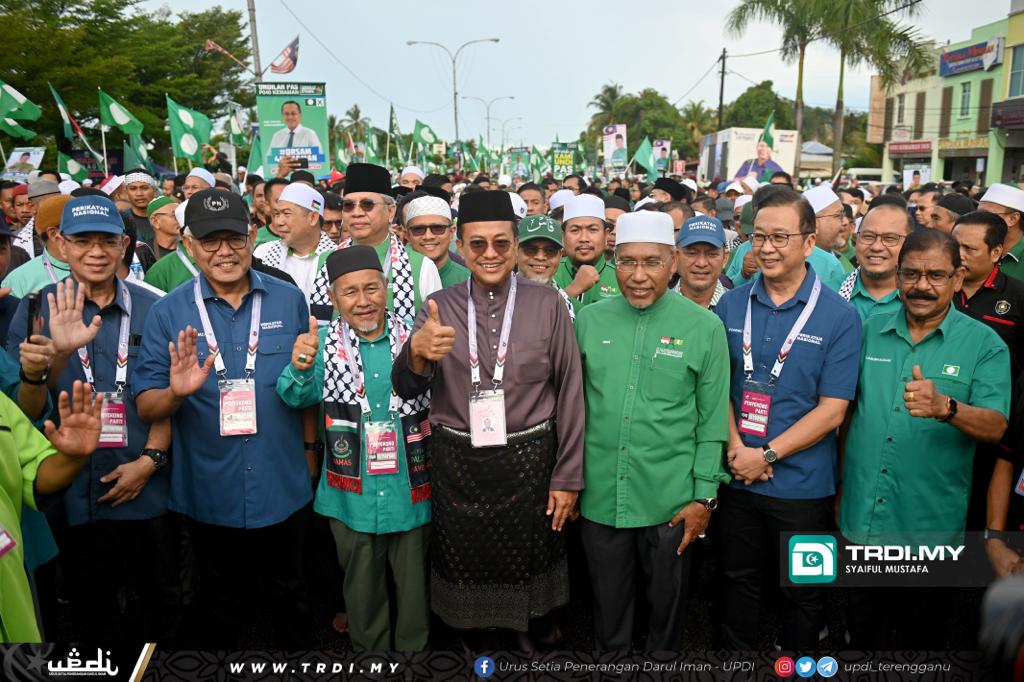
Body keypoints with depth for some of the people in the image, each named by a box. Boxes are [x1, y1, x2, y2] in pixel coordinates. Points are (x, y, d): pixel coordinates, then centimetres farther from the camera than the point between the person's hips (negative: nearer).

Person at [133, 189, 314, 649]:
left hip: (283, 489, 1)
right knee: (221, 609, 21)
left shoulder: (289, 301, -3)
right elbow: (146, 408, -5)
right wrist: (176, 392, -26)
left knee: (291, 598, 22)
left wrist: (312, 448, 2)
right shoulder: (168, 312, -6)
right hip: (208, 494, 0)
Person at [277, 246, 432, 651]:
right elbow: (298, 396, -20)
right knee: (362, 592, 18)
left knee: (414, 588, 17)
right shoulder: (325, 344, -5)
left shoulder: (413, 339, -5)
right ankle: (369, 654, 41)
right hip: (353, 496, 0)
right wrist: (300, 368, -41)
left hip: (412, 492, 0)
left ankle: (414, 652, 40)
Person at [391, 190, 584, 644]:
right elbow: (406, 390, -4)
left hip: (528, 462, -1)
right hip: (456, 465, 1)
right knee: (464, 568, 13)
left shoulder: (547, 305, -3)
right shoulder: (439, 308, 1)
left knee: (524, 568, 13)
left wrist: (567, 477, -1)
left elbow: (570, 392, -1)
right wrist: (417, 353, -27)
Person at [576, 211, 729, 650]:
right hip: (599, 497, 2)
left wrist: (705, 496, -5)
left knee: (666, 604, 18)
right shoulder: (589, 320, -1)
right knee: (608, 606, 18)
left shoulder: (705, 328, -7)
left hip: (670, 501, -1)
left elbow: (712, 420, -3)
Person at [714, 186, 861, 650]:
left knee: (802, 591, 15)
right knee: (739, 579, 19)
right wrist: (736, 448, -12)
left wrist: (768, 455, -16)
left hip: (803, 484, -2)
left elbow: (831, 410, -11)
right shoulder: (731, 305, 0)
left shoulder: (839, 316, -9)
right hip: (737, 476, 3)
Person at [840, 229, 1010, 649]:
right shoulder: (870, 332, 4)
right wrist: (840, 484, 7)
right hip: (862, 517, 3)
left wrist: (945, 407, -35)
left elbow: (995, 427, -14)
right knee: (864, 629, 19)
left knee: (922, 631, 17)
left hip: (931, 524, -2)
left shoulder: (984, 343, -5)